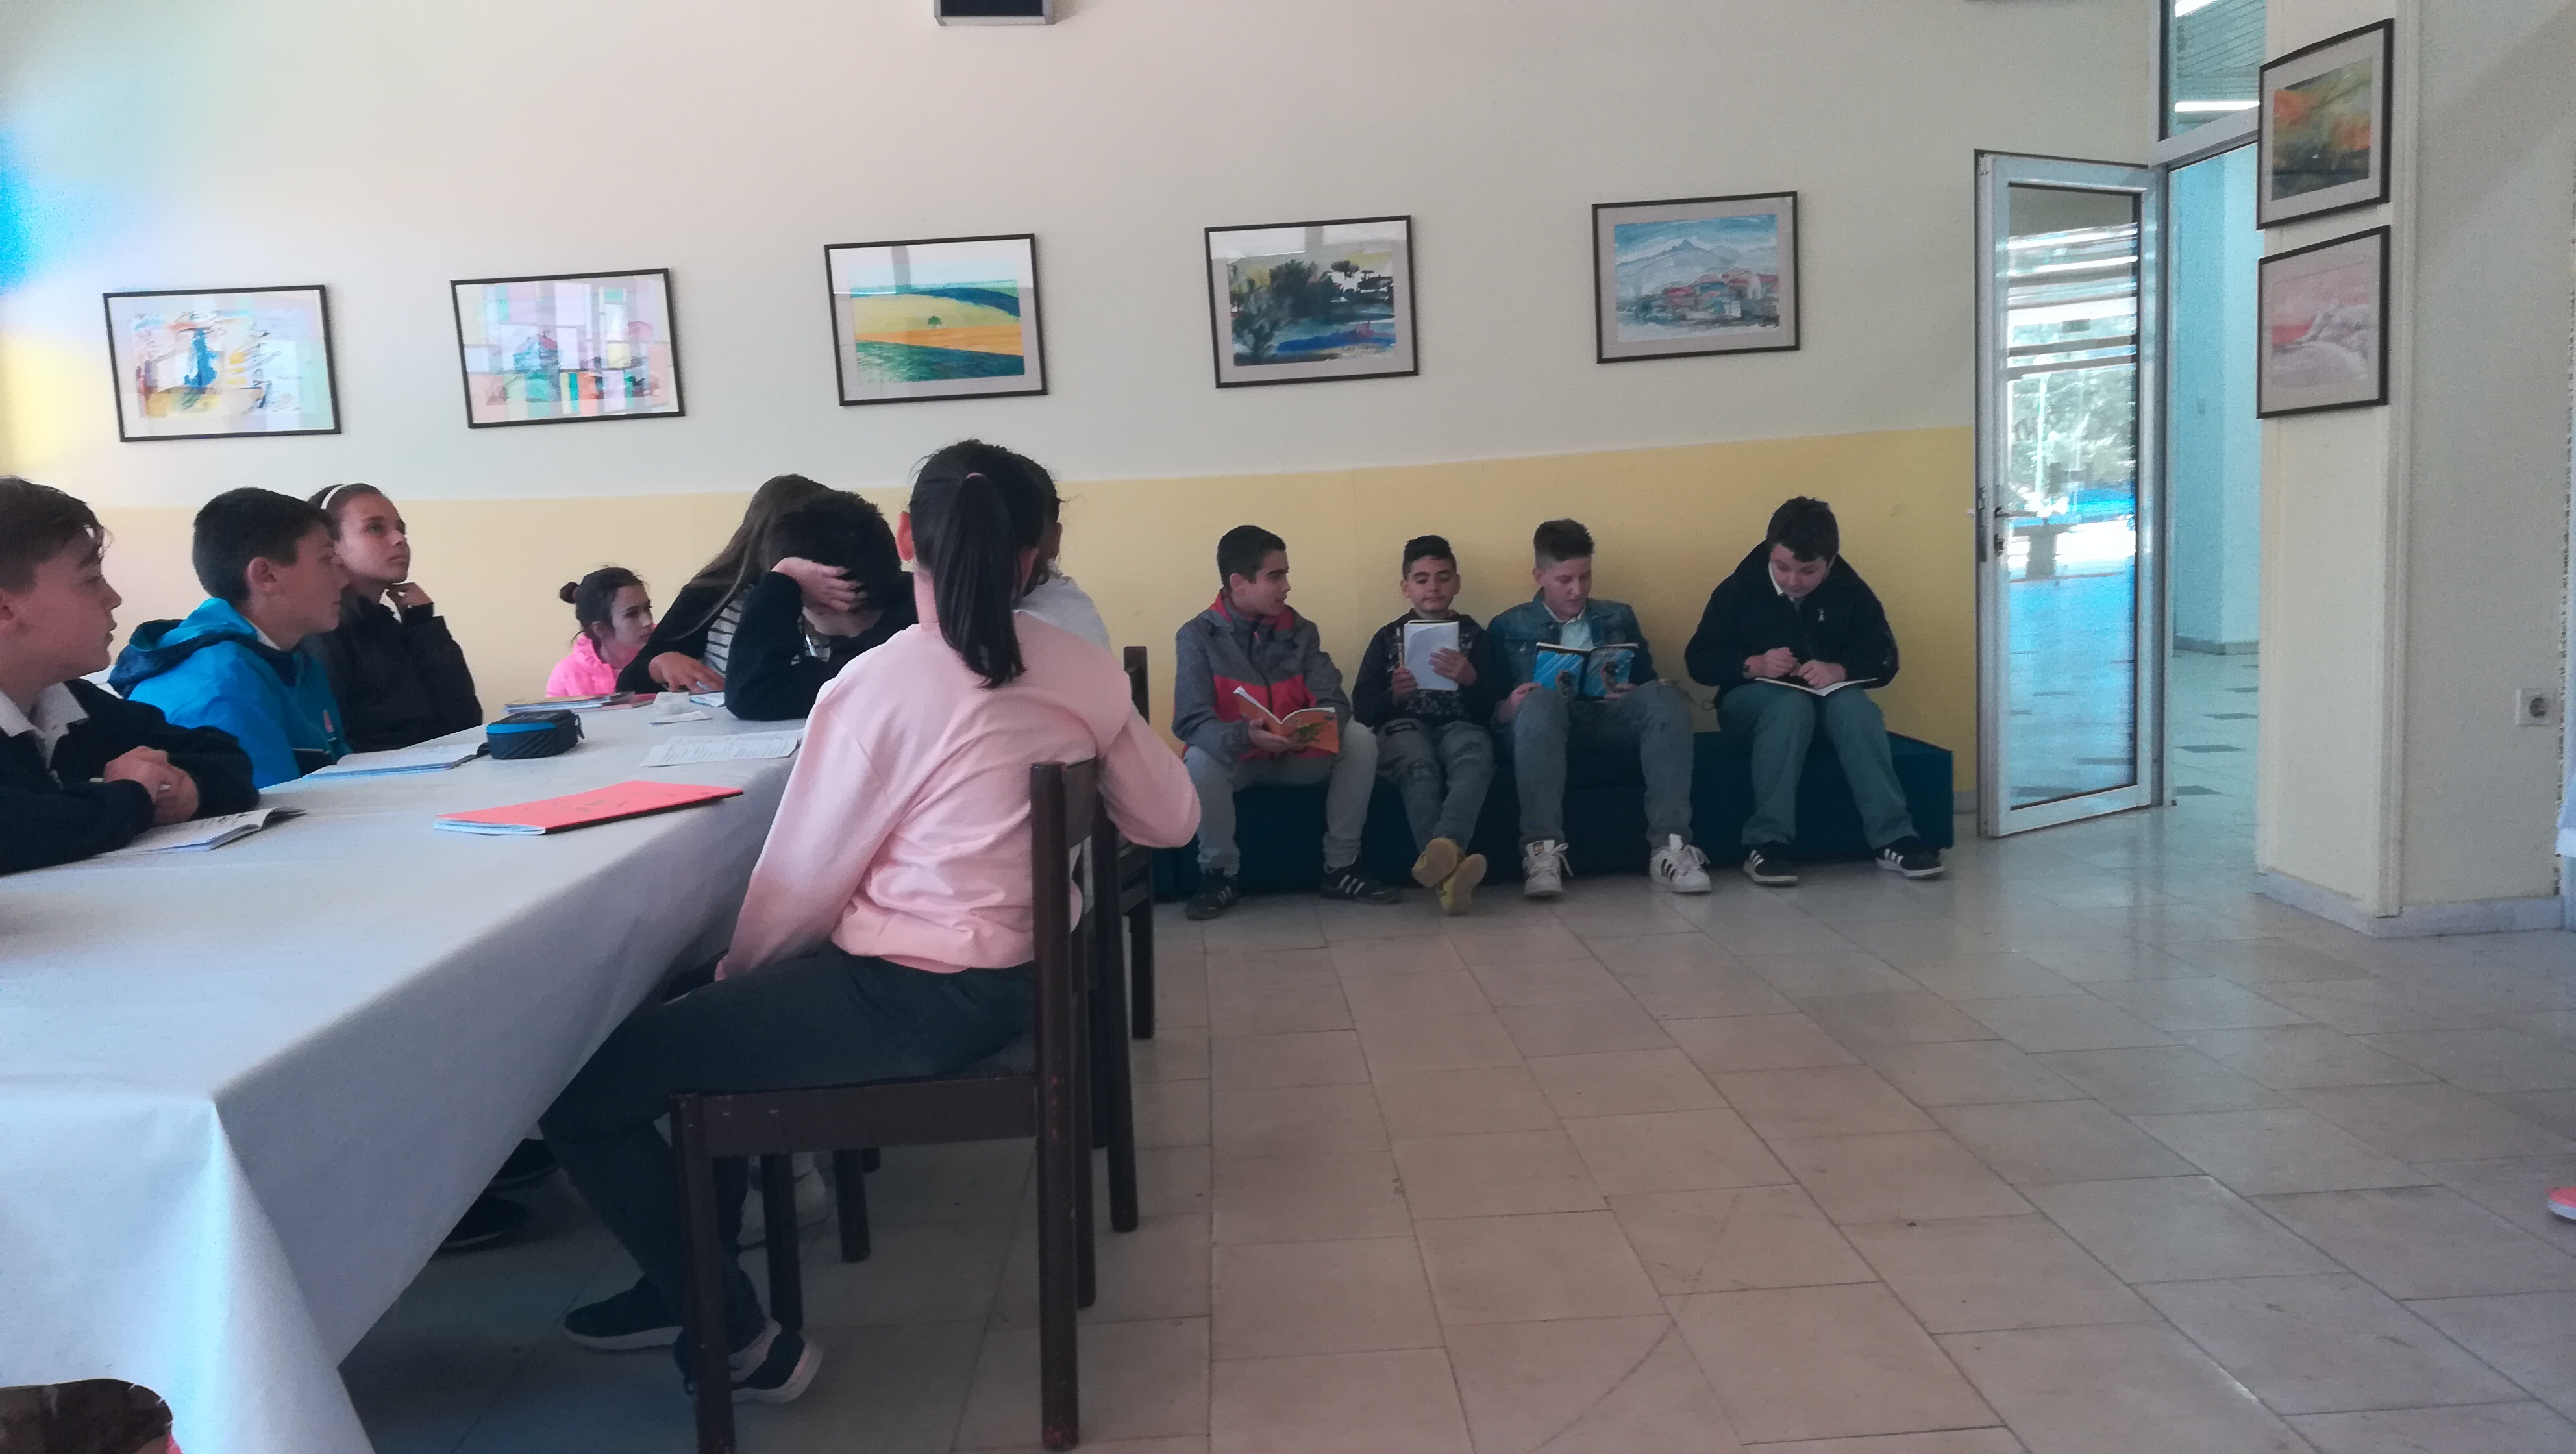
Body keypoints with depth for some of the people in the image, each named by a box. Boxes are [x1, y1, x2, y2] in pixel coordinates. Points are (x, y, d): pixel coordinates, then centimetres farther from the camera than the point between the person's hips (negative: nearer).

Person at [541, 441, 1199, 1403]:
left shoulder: (879, 683, -17)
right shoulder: (1082, 670, -1)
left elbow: (802, 882, -10)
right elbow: (1170, 821, 8)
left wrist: (733, 974, 10)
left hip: (915, 1000, -8)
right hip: (1019, 976, 8)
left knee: (579, 1086, -2)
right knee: (709, 1021, 28)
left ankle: (737, 1341, 6)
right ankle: (691, 1275, 32)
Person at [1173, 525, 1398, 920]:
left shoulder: (1300, 631, 0)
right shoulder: (1198, 636, -12)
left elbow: (1334, 701, -7)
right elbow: (1190, 722, -22)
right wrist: (1246, 735, -42)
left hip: (1296, 756, 4)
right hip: (1232, 754, -3)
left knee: (1359, 739, -21)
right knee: (1200, 761, -36)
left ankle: (1340, 869, -10)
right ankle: (1219, 875, -13)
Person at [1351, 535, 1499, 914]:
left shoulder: (1473, 635, 17)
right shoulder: (1388, 638, 17)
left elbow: (1490, 709, 8)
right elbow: (1363, 711, 9)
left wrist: (1471, 679, -13)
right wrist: (1393, 694, -12)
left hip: (1458, 726, 0)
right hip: (1404, 727, 0)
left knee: (1474, 757, -38)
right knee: (1419, 766, -38)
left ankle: (1441, 850, -63)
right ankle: (1449, 866, -59)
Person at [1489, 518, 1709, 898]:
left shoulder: (1618, 617, 23)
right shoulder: (1509, 627, 14)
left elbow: (1648, 683, 16)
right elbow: (1487, 707, 5)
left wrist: (1631, 695, -7)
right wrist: (1509, 708, -18)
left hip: (1610, 721, 2)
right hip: (1545, 724, -2)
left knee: (1665, 695, -29)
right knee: (1541, 700, -38)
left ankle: (1669, 847, -35)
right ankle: (1542, 851, -45)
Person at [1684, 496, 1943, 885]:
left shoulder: (1851, 592, -2)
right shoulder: (1738, 589, -7)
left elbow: (1884, 660, -2)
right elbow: (1699, 660, -6)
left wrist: (1839, 670, -23)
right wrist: (1753, 664, -24)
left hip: (1829, 697, 2)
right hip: (1751, 698, -2)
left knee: (1853, 703, -33)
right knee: (1792, 704, -37)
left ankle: (1894, 838, -36)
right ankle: (1766, 842, -40)